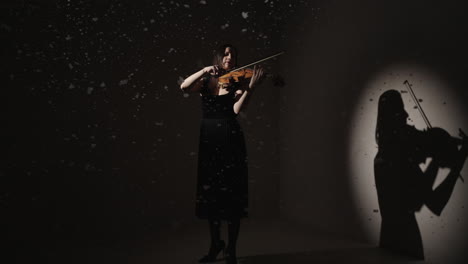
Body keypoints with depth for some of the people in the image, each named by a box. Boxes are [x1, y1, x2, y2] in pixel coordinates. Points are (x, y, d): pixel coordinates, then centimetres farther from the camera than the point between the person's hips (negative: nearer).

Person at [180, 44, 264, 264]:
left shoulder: (237, 82, 4)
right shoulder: (206, 82, 9)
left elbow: (237, 109, -12)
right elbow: (184, 87, -9)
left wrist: (250, 87, -24)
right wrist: (204, 71, -17)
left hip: (230, 140, -2)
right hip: (208, 140, 3)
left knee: (231, 193, -1)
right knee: (210, 192, 9)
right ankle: (215, 244, 27)